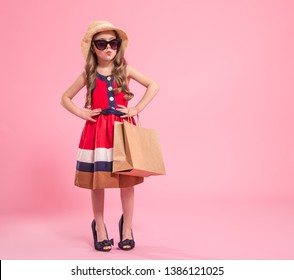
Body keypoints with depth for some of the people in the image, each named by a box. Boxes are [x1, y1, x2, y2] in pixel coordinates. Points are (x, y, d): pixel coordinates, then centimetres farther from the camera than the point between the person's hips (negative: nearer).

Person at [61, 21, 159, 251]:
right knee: (97, 182, 4)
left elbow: (154, 86, 1)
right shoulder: (88, 75, 4)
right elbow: (65, 98, 12)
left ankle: (127, 227, 20)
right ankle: (100, 228, 21)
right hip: (97, 131, 1)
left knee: (127, 180, 1)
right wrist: (81, 113, -3)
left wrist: (137, 108, -6)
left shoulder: (125, 70, 3)